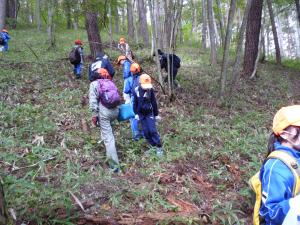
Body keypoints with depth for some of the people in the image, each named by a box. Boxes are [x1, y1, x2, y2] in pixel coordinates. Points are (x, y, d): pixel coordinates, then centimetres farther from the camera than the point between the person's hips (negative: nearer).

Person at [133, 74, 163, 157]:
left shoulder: (150, 90, -12)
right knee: (146, 132, 5)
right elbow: (135, 103, 1)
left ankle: (159, 147, 2)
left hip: (149, 113, -2)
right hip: (141, 114, 2)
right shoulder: (136, 90, -10)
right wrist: (136, 113, 0)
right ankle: (153, 146, 19)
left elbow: (154, 103, -4)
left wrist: (156, 114, 1)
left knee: (152, 130, -8)